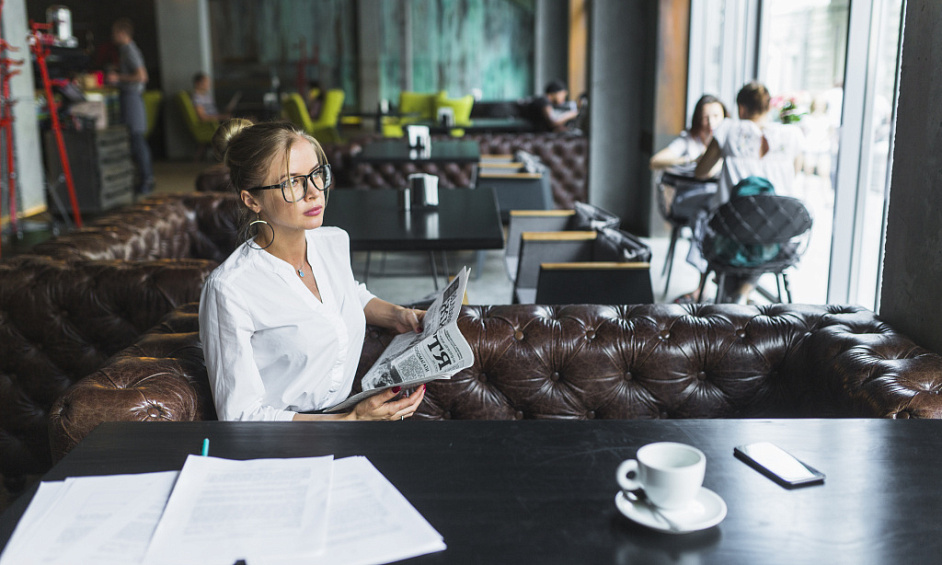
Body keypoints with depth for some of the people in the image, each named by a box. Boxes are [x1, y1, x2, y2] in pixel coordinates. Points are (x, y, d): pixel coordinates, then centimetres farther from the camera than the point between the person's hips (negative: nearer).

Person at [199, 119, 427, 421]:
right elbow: (240, 414, -18)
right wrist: (353, 419, -23)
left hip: (346, 410, 7)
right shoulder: (229, 290, -20)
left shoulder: (334, 241, 2)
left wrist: (395, 315, 7)